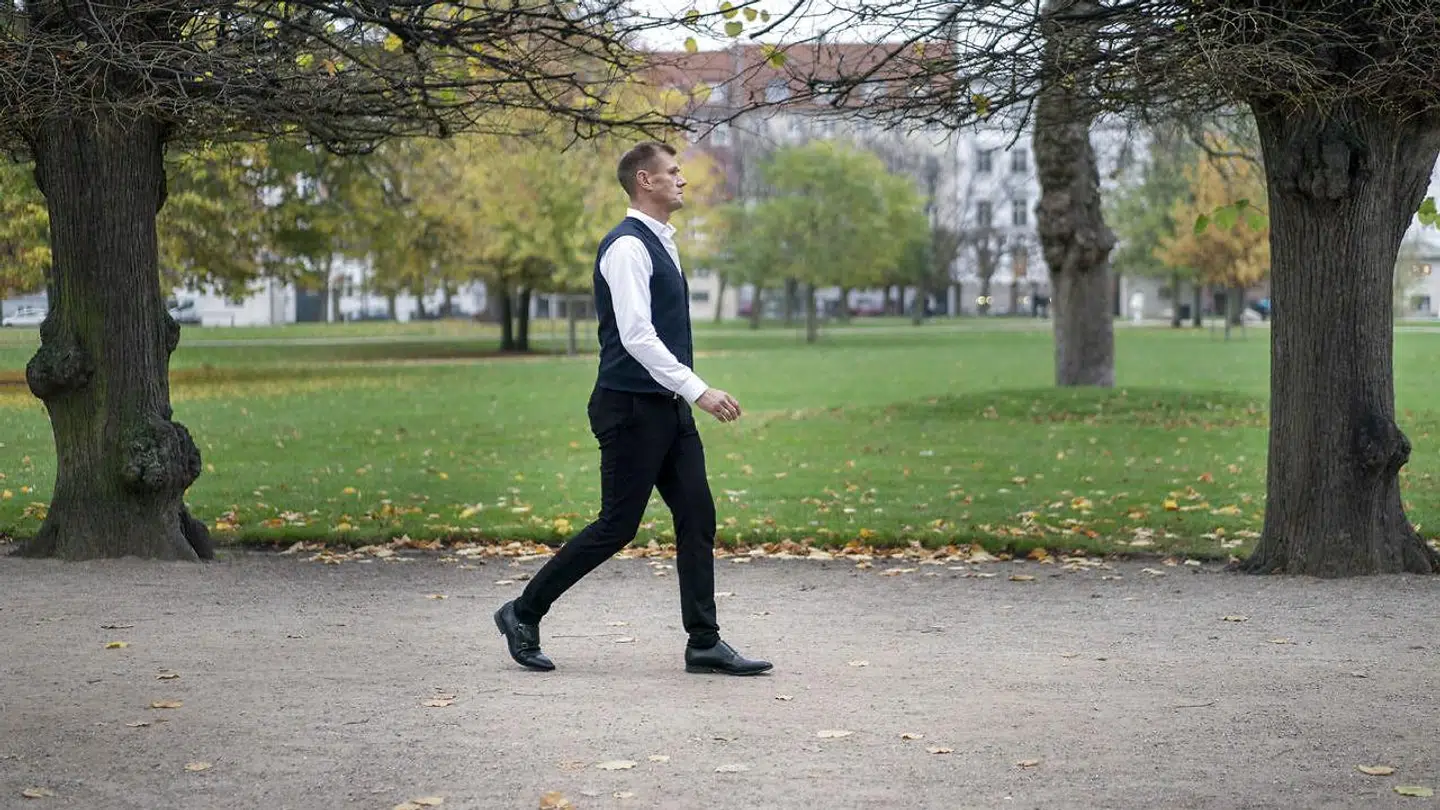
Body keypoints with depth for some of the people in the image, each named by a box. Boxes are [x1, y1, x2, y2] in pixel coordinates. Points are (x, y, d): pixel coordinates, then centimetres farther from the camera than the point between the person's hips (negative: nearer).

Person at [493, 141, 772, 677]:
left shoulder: (660, 243, 16)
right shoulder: (627, 247, -15)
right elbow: (636, 336, -24)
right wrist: (699, 390, -26)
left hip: (666, 407, 9)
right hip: (631, 408, -9)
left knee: (697, 518, 4)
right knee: (617, 526, -4)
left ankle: (705, 644, 7)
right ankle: (524, 613, 9)